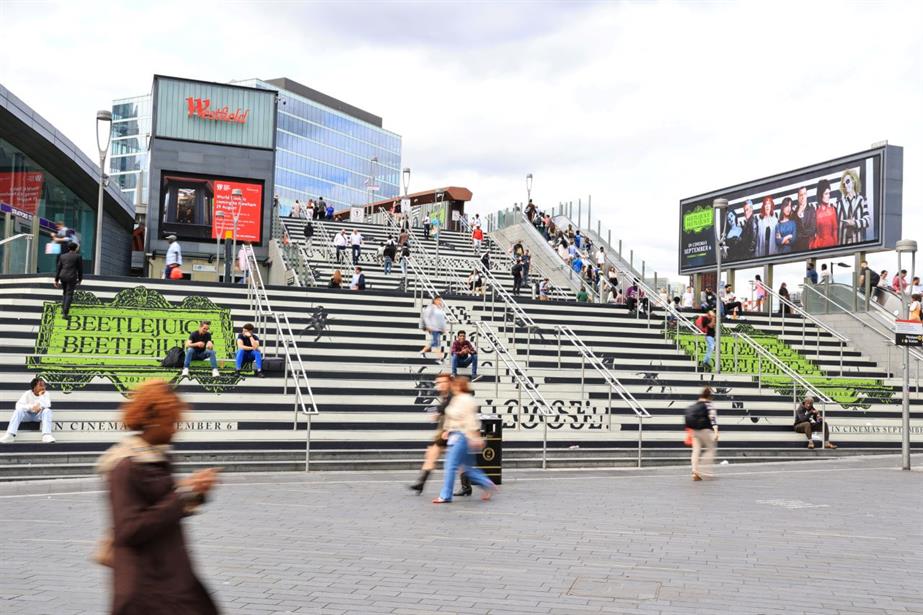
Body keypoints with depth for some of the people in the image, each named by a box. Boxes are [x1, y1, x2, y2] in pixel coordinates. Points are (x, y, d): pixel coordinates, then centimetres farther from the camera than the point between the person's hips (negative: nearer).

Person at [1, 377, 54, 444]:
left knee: (47, 410, -31)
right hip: (27, 415, 0)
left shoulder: (46, 394, -3)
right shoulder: (27, 394, -5)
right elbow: (18, 405, -18)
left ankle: (46, 435, -46)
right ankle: (10, 435, -40)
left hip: (39, 415, 0)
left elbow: (47, 406, -19)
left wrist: (41, 396, -24)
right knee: (18, 411, -30)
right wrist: (31, 407, -29)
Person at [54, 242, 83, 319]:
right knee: (69, 295, -4)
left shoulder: (62, 257, 11)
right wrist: (80, 280, 11)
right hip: (71, 278, -5)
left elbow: (58, 269, 8)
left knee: (65, 293, 25)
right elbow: (80, 269, 0)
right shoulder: (78, 256, -1)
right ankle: (65, 313, -12)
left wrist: (56, 280, 10)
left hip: (62, 277, 5)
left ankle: (63, 309, 17)